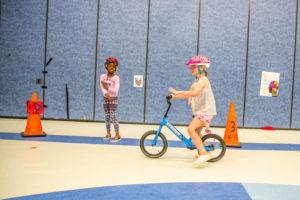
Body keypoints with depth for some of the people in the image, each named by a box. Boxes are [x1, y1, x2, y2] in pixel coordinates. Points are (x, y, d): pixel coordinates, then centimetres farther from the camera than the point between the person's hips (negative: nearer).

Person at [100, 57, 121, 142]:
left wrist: (107, 87, -16)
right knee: (107, 116, 9)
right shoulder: (103, 76, 0)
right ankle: (108, 133, 23)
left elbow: (115, 90, -17)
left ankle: (117, 135, -7)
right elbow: (102, 88, -10)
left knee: (113, 116, -10)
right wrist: (108, 96, -21)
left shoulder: (116, 78, -9)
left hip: (113, 99, -4)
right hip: (105, 98, 4)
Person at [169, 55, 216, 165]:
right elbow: (189, 94, 22)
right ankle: (203, 151, 38)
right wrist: (175, 96, 11)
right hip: (201, 110, 11)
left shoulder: (203, 80, -15)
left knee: (191, 129, -23)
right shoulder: (198, 81, 19)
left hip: (205, 110, -11)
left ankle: (204, 153, -22)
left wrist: (177, 92, -31)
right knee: (197, 132, 21)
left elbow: (194, 93, -32)